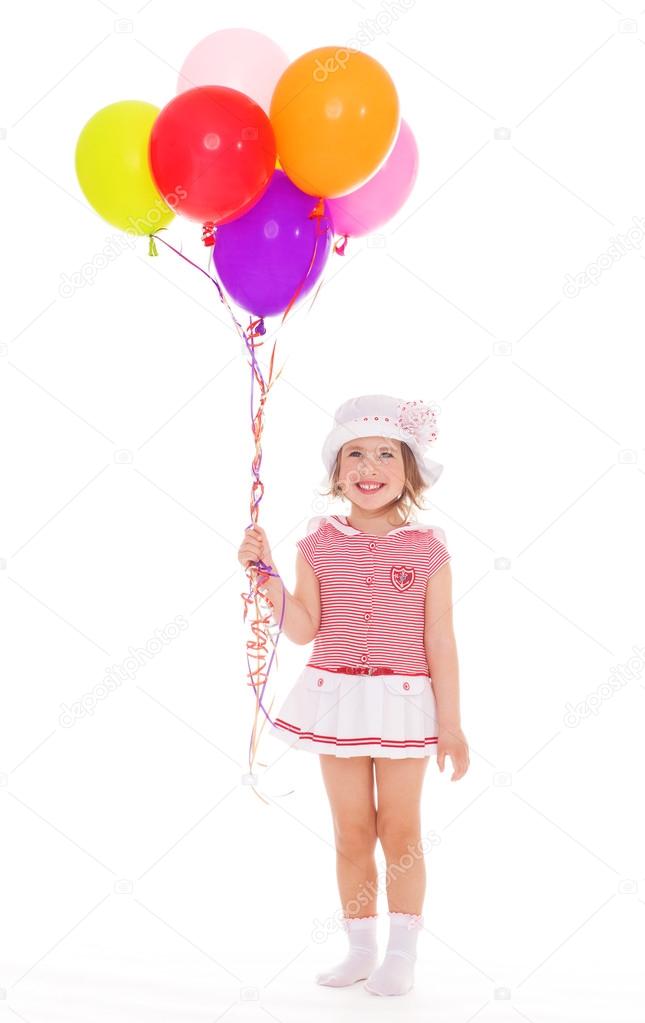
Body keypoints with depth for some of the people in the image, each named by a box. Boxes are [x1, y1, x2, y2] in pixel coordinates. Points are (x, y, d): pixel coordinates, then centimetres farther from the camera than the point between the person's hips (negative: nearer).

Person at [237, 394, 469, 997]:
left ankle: (401, 953, 18)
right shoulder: (320, 541, 1)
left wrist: (450, 723, -4)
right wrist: (266, 574, -13)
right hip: (336, 699, 2)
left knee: (399, 833, 5)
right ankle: (361, 949, 23)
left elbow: (439, 643, -3)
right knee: (352, 833, 10)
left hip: (403, 703, -2)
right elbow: (303, 629, -1)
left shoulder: (426, 548, -4)